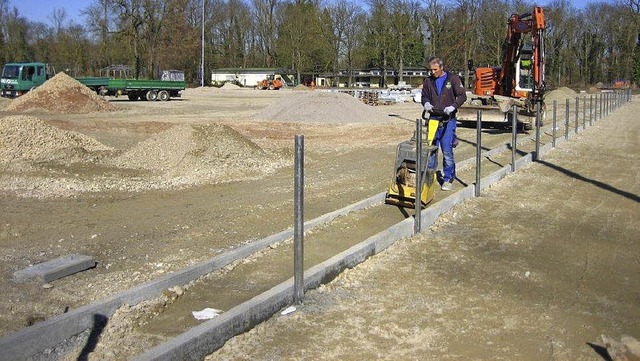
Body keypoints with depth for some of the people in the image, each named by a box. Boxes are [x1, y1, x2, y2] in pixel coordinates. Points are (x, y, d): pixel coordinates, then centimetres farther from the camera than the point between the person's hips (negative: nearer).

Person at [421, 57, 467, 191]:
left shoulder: (452, 78, -1)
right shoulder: (428, 81, 9)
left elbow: (462, 96, -4)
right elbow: (424, 96, 18)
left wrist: (453, 107, -19)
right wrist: (426, 103, -5)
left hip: (448, 120, -4)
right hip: (434, 119, 4)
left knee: (447, 151, -5)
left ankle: (448, 179, 5)